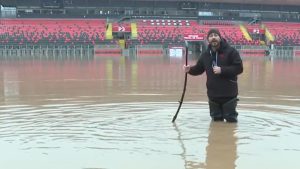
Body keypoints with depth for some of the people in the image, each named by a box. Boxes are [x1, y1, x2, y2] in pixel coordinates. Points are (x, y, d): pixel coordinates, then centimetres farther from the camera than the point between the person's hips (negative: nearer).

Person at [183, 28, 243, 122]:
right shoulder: (205, 54, 6)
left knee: (231, 120, 6)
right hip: (213, 96, 4)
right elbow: (198, 69, 15)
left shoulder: (230, 51, -9)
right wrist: (190, 69, -7)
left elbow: (239, 68, -13)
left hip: (229, 95, -4)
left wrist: (222, 70, -22)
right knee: (216, 120, 18)